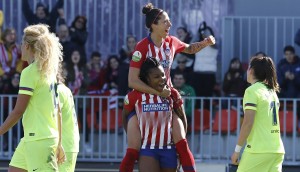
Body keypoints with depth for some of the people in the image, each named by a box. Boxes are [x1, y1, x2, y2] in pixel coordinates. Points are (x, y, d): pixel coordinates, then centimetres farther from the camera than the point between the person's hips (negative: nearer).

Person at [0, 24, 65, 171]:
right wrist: (58, 143, 21)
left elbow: (18, 111, -14)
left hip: (38, 140, -9)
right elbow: (57, 111, 16)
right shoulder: (49, 72, 13)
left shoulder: (30, 72, -12)